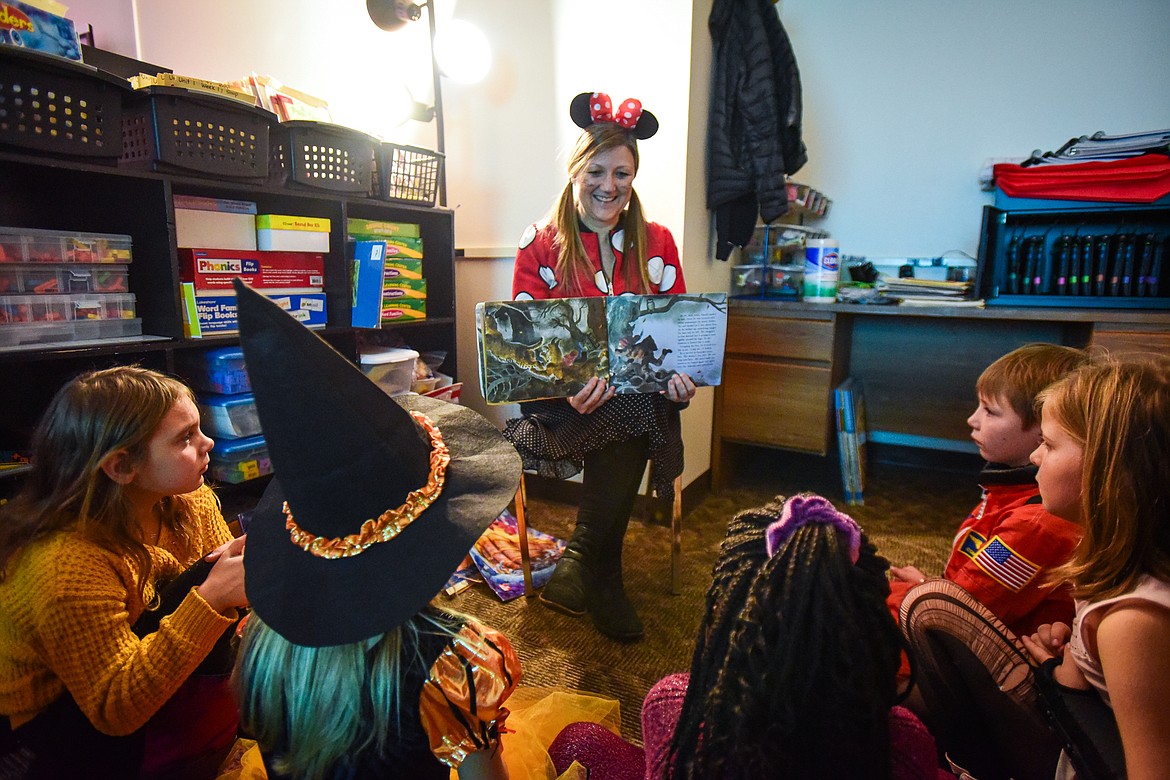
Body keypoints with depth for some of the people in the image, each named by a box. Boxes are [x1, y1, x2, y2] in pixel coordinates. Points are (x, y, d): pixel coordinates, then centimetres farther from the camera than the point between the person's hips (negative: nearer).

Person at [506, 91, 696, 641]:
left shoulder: (656, 243, 11)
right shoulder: (540, 244, 3)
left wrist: (679, 376, -15)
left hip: (640, 393, 2)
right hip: (561, 398, -2)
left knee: (633, 413, -32)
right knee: (629, 417, -32)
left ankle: (581, 564, -10)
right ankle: (601, 576, -13)